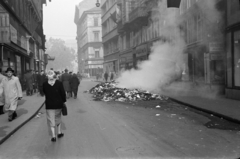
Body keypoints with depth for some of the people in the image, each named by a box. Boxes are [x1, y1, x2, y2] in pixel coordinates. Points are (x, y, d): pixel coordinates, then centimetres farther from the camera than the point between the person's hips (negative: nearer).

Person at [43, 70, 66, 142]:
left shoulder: (45, 84, -7)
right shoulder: (59, 83, -10)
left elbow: (44, 93, 8)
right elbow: (63, 93, -7)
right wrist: (64, 101, 4)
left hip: (49, 105, -1)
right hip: (58, 104, 1)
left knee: (51, 120, 5)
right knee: (58, 118, 19)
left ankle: (53, 136, 1)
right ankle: (59, 132, 29)